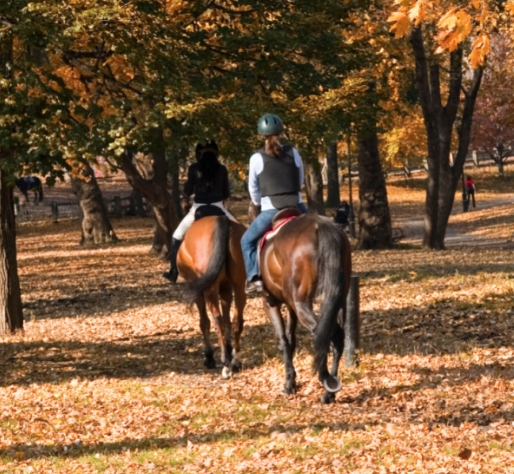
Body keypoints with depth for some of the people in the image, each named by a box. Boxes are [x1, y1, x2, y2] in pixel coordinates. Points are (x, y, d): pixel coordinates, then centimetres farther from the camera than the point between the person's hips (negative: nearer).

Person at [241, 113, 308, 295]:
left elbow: (253, 188, 7)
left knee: (247, 240, 16)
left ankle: (255, 278, 1)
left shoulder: (256, 159, -4)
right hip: (297, 208, 2)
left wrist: (259, 203, 27)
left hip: (271, 211, -2)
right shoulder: (293, 153, 2)